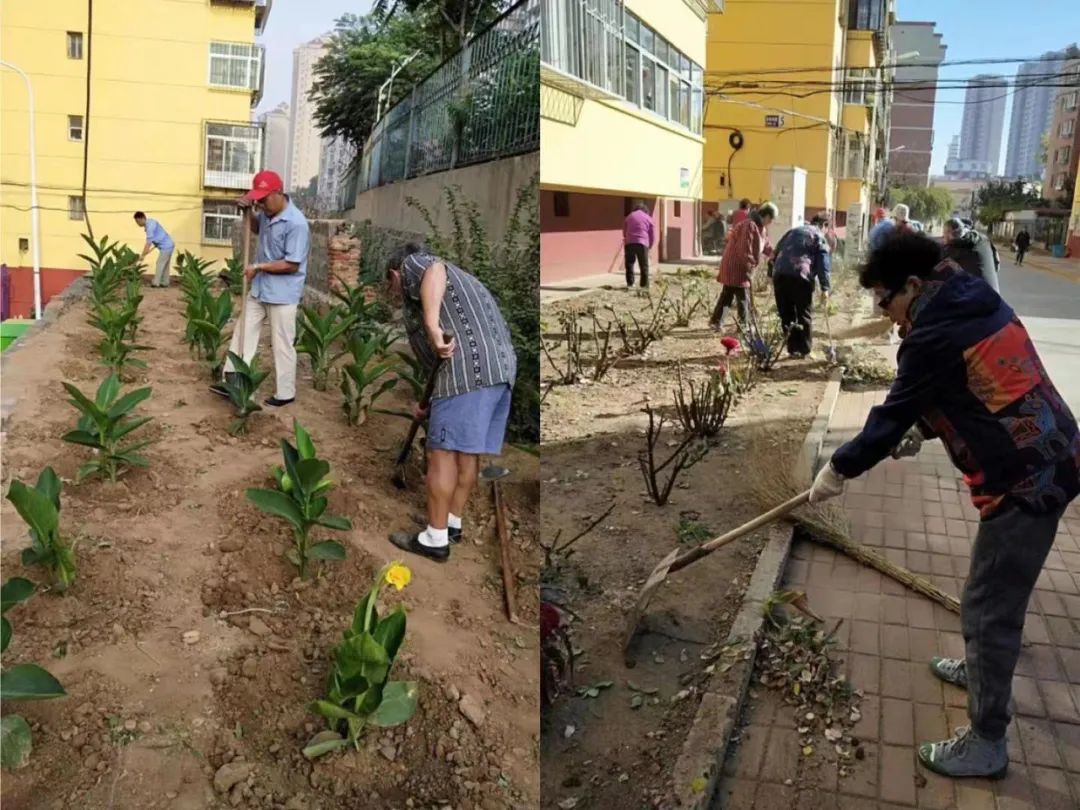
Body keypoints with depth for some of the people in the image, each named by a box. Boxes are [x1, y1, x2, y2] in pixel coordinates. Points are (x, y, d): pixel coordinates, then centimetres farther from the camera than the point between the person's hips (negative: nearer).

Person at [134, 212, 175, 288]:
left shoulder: (150, 225, -20)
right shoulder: (150, 223, 10)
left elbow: (148, 242, -19)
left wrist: (142, 255, -15)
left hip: (165, 247, -10)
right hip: (168, 245, 10)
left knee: (160, 264, -3)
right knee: (165, 265, 13)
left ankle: (156, 283, 2)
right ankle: (165, 282, 17)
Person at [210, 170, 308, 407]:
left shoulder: (296, 223, -22)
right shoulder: (267, 212, 2)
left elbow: (292, 264, -23)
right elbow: (256, 228, 27)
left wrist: (258, 267, -16)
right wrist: (247, 210, 5)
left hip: (282, 295, -8)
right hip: (259, 289, 9)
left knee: (281, 345, 2)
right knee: (243, 334, 12)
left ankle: (285, 393, 15)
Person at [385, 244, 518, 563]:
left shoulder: (414, 265, 10)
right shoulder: (454, 283, 35)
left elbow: (435, 271, -18)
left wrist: (432, 326, -29)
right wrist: (431, 403, 35)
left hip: (469, 369, -9)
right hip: (501, 367, 9)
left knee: (443, 452, -2)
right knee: (467, 452, 16)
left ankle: (435, 540, 4)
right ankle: (453, 523, 27)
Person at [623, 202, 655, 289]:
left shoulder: (629, 217, 19)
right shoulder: (648, 218, 13)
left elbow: (624, 232, 22)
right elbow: (653, 236, 11)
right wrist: (649, 247, 23)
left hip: (629, 243, 2)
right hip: (642, 244, -2)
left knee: (629, 264, 11)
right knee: (644, 266, 5)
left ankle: (629, 283, 7)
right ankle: (644, 285, 3)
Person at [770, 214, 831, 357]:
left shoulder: (792, 231, 29)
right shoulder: (819, 237, 14)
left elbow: (776, 253, 25)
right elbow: (823, 263, 2)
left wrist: (773, 274, 25)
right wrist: (825, 288, -2)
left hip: (780, 275, 4)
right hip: (801, 276, -4)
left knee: (786, 315, 11)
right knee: (804, 315, 7)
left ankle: (793, 348, 14)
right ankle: (803, 349, 7)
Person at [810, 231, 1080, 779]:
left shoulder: (933, 337, -18)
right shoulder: (981, 306, 10)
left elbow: (892, 415, -12)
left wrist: (838, 469, 0)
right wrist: (923, 431, 21)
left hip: (1022, 482, -10)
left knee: (987, 608, 1)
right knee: (998, 595, 27)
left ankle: (986, 742, 14)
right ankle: (982, 668, 48)